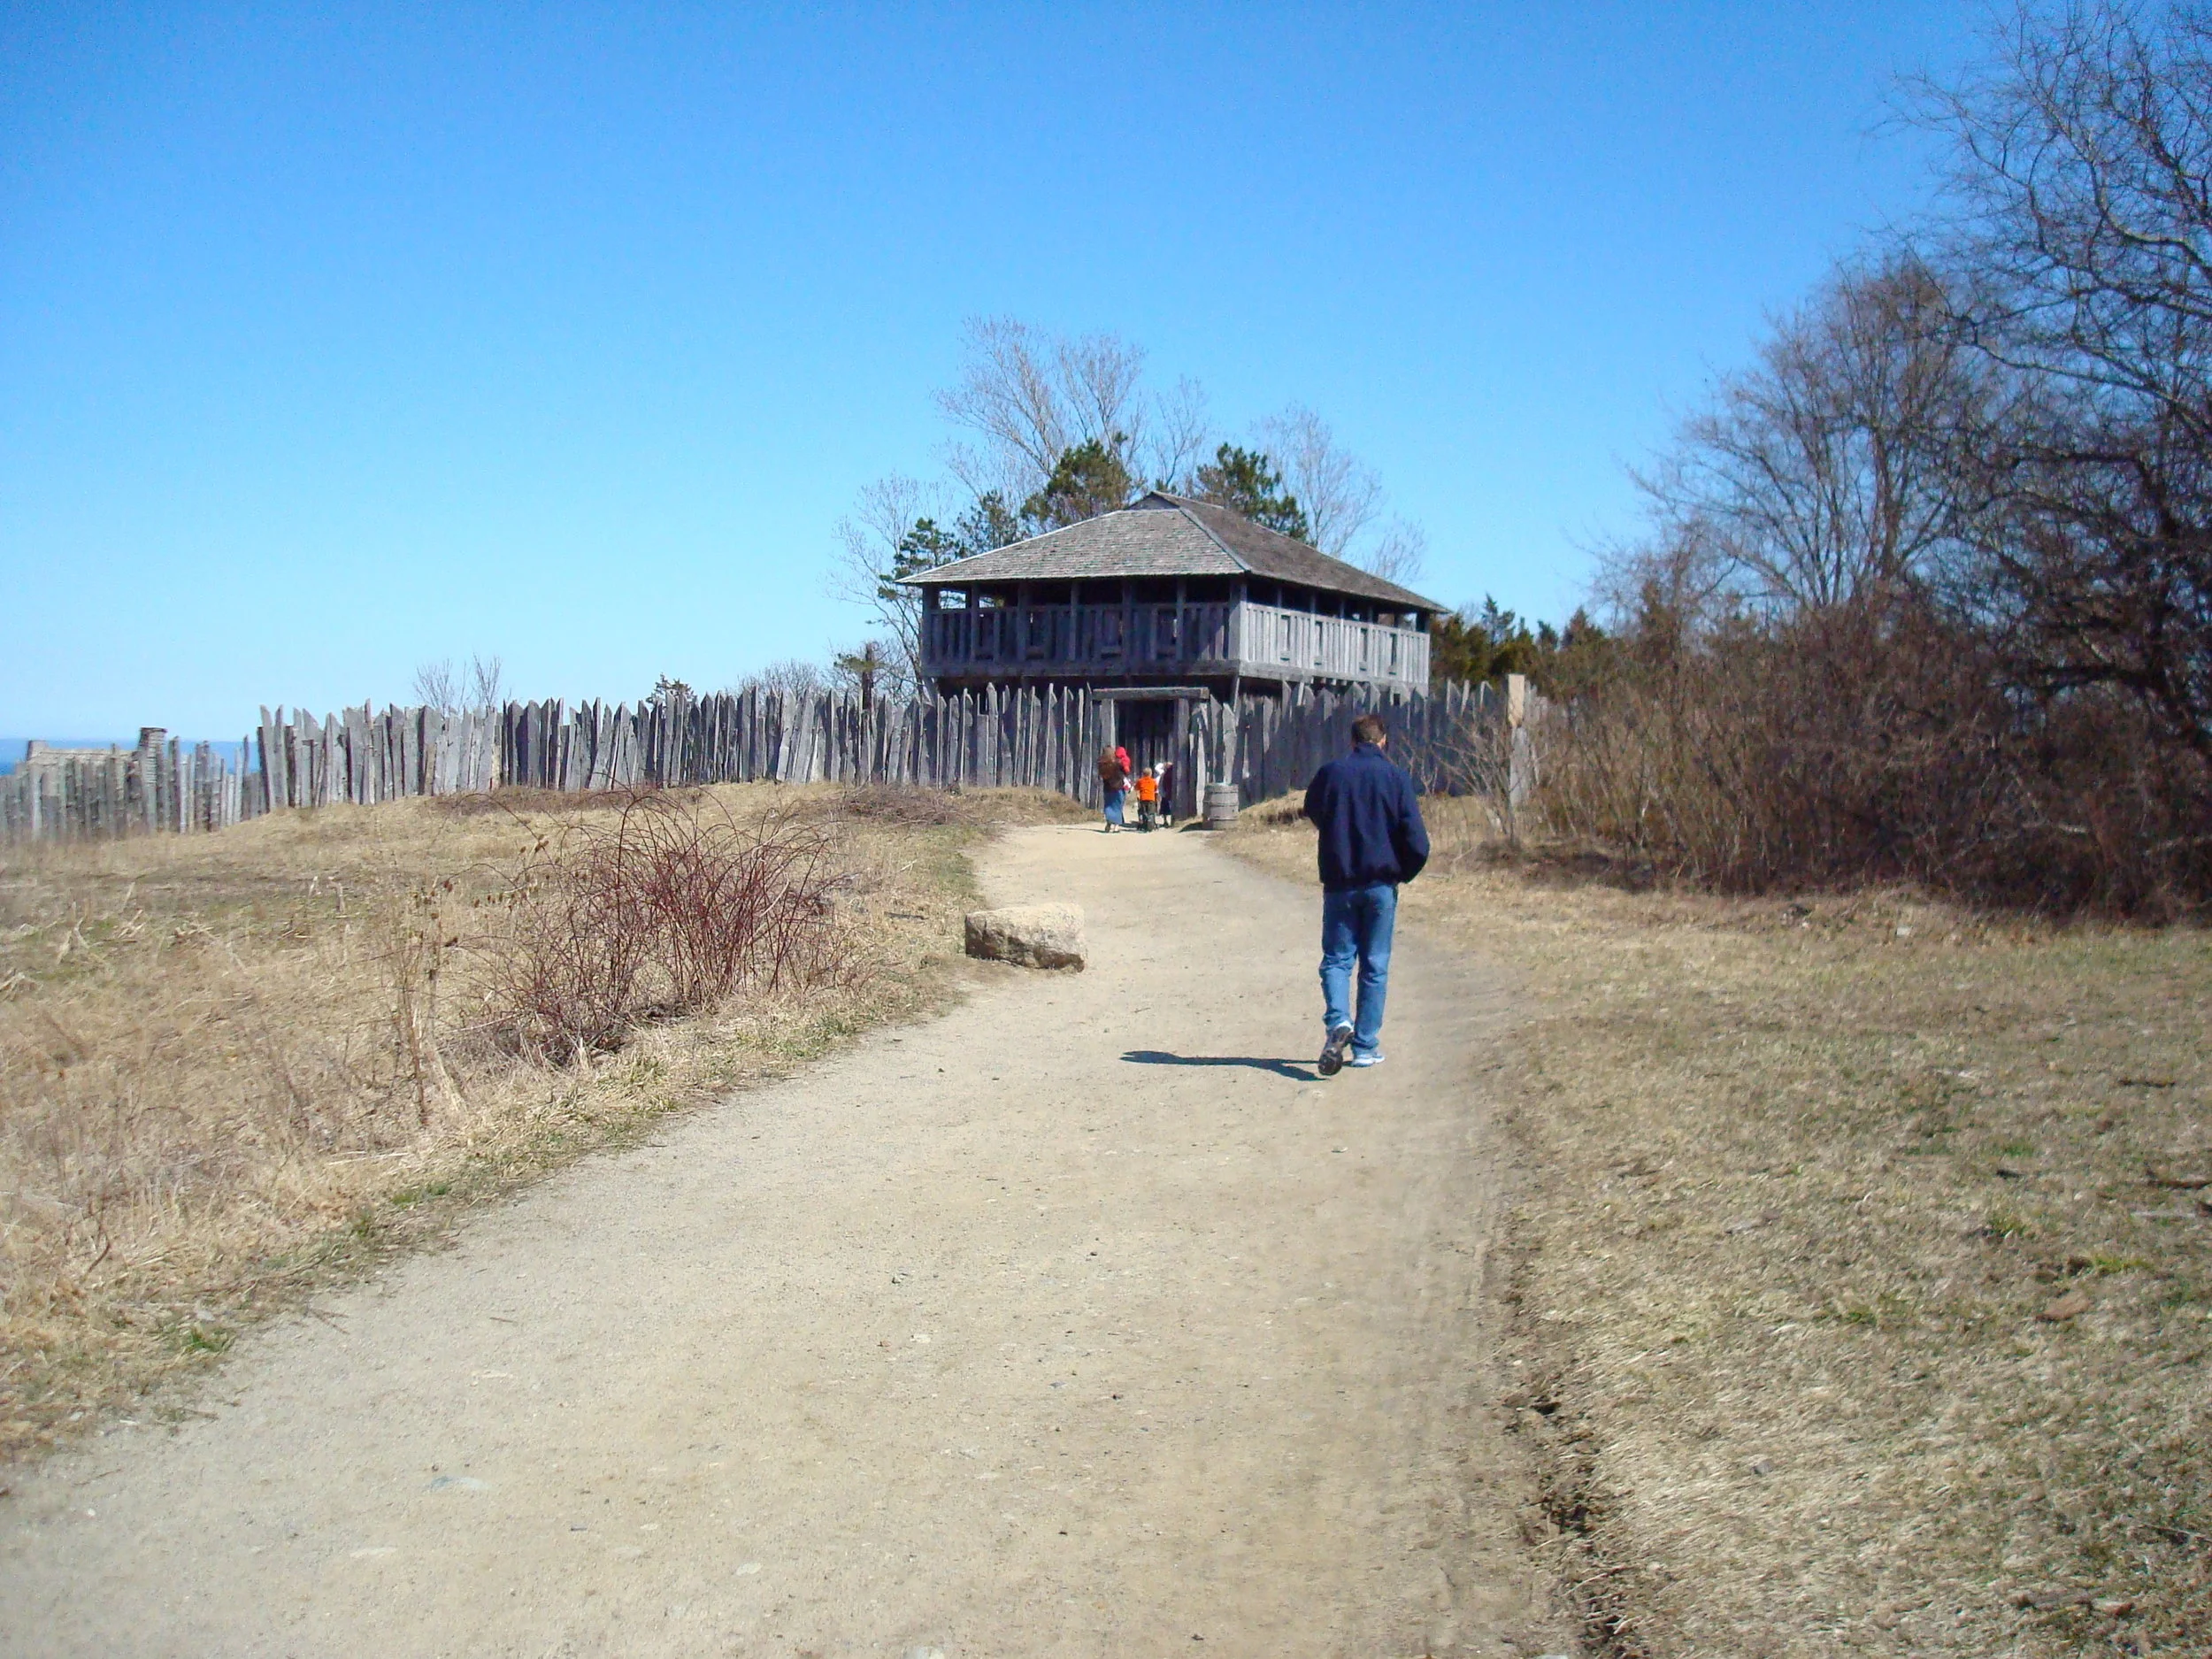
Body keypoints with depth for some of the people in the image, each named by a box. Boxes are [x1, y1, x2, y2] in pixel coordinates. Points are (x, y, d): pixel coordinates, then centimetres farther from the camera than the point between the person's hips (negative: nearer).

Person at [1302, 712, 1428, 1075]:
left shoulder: (1330, 773, -1)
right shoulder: (1396, 779, -5)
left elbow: (1312, 814, 17)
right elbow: (1417, 843, -8)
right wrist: (1403, 875, 9)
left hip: (1339, 882, 1)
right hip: (1381, 885, 0)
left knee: (1336, 958, 9)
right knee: (1375, 966, 8)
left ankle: (1338, 1020, -17)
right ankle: (1366, 1046, 9)